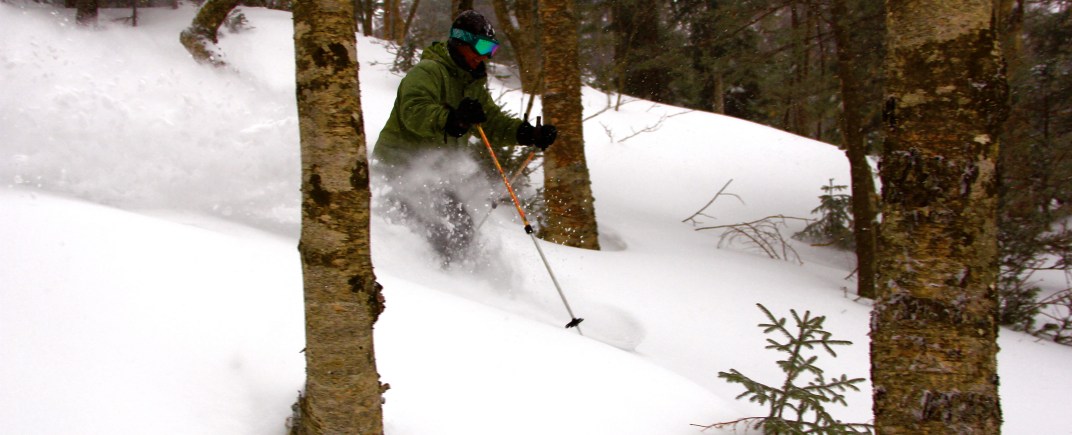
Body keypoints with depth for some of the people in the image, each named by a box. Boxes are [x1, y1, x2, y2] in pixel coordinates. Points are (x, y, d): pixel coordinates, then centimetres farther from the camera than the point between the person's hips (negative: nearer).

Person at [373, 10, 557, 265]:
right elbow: (414, 112, -33)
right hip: (402, 165, -9)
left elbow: (492, 121, 10)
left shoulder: (473, 85, 15)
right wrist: (452, 119, -51)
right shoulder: (428, 71, -16)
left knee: (461, 227, 7)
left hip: (437, 169, 9)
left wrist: (529, 134, -6)